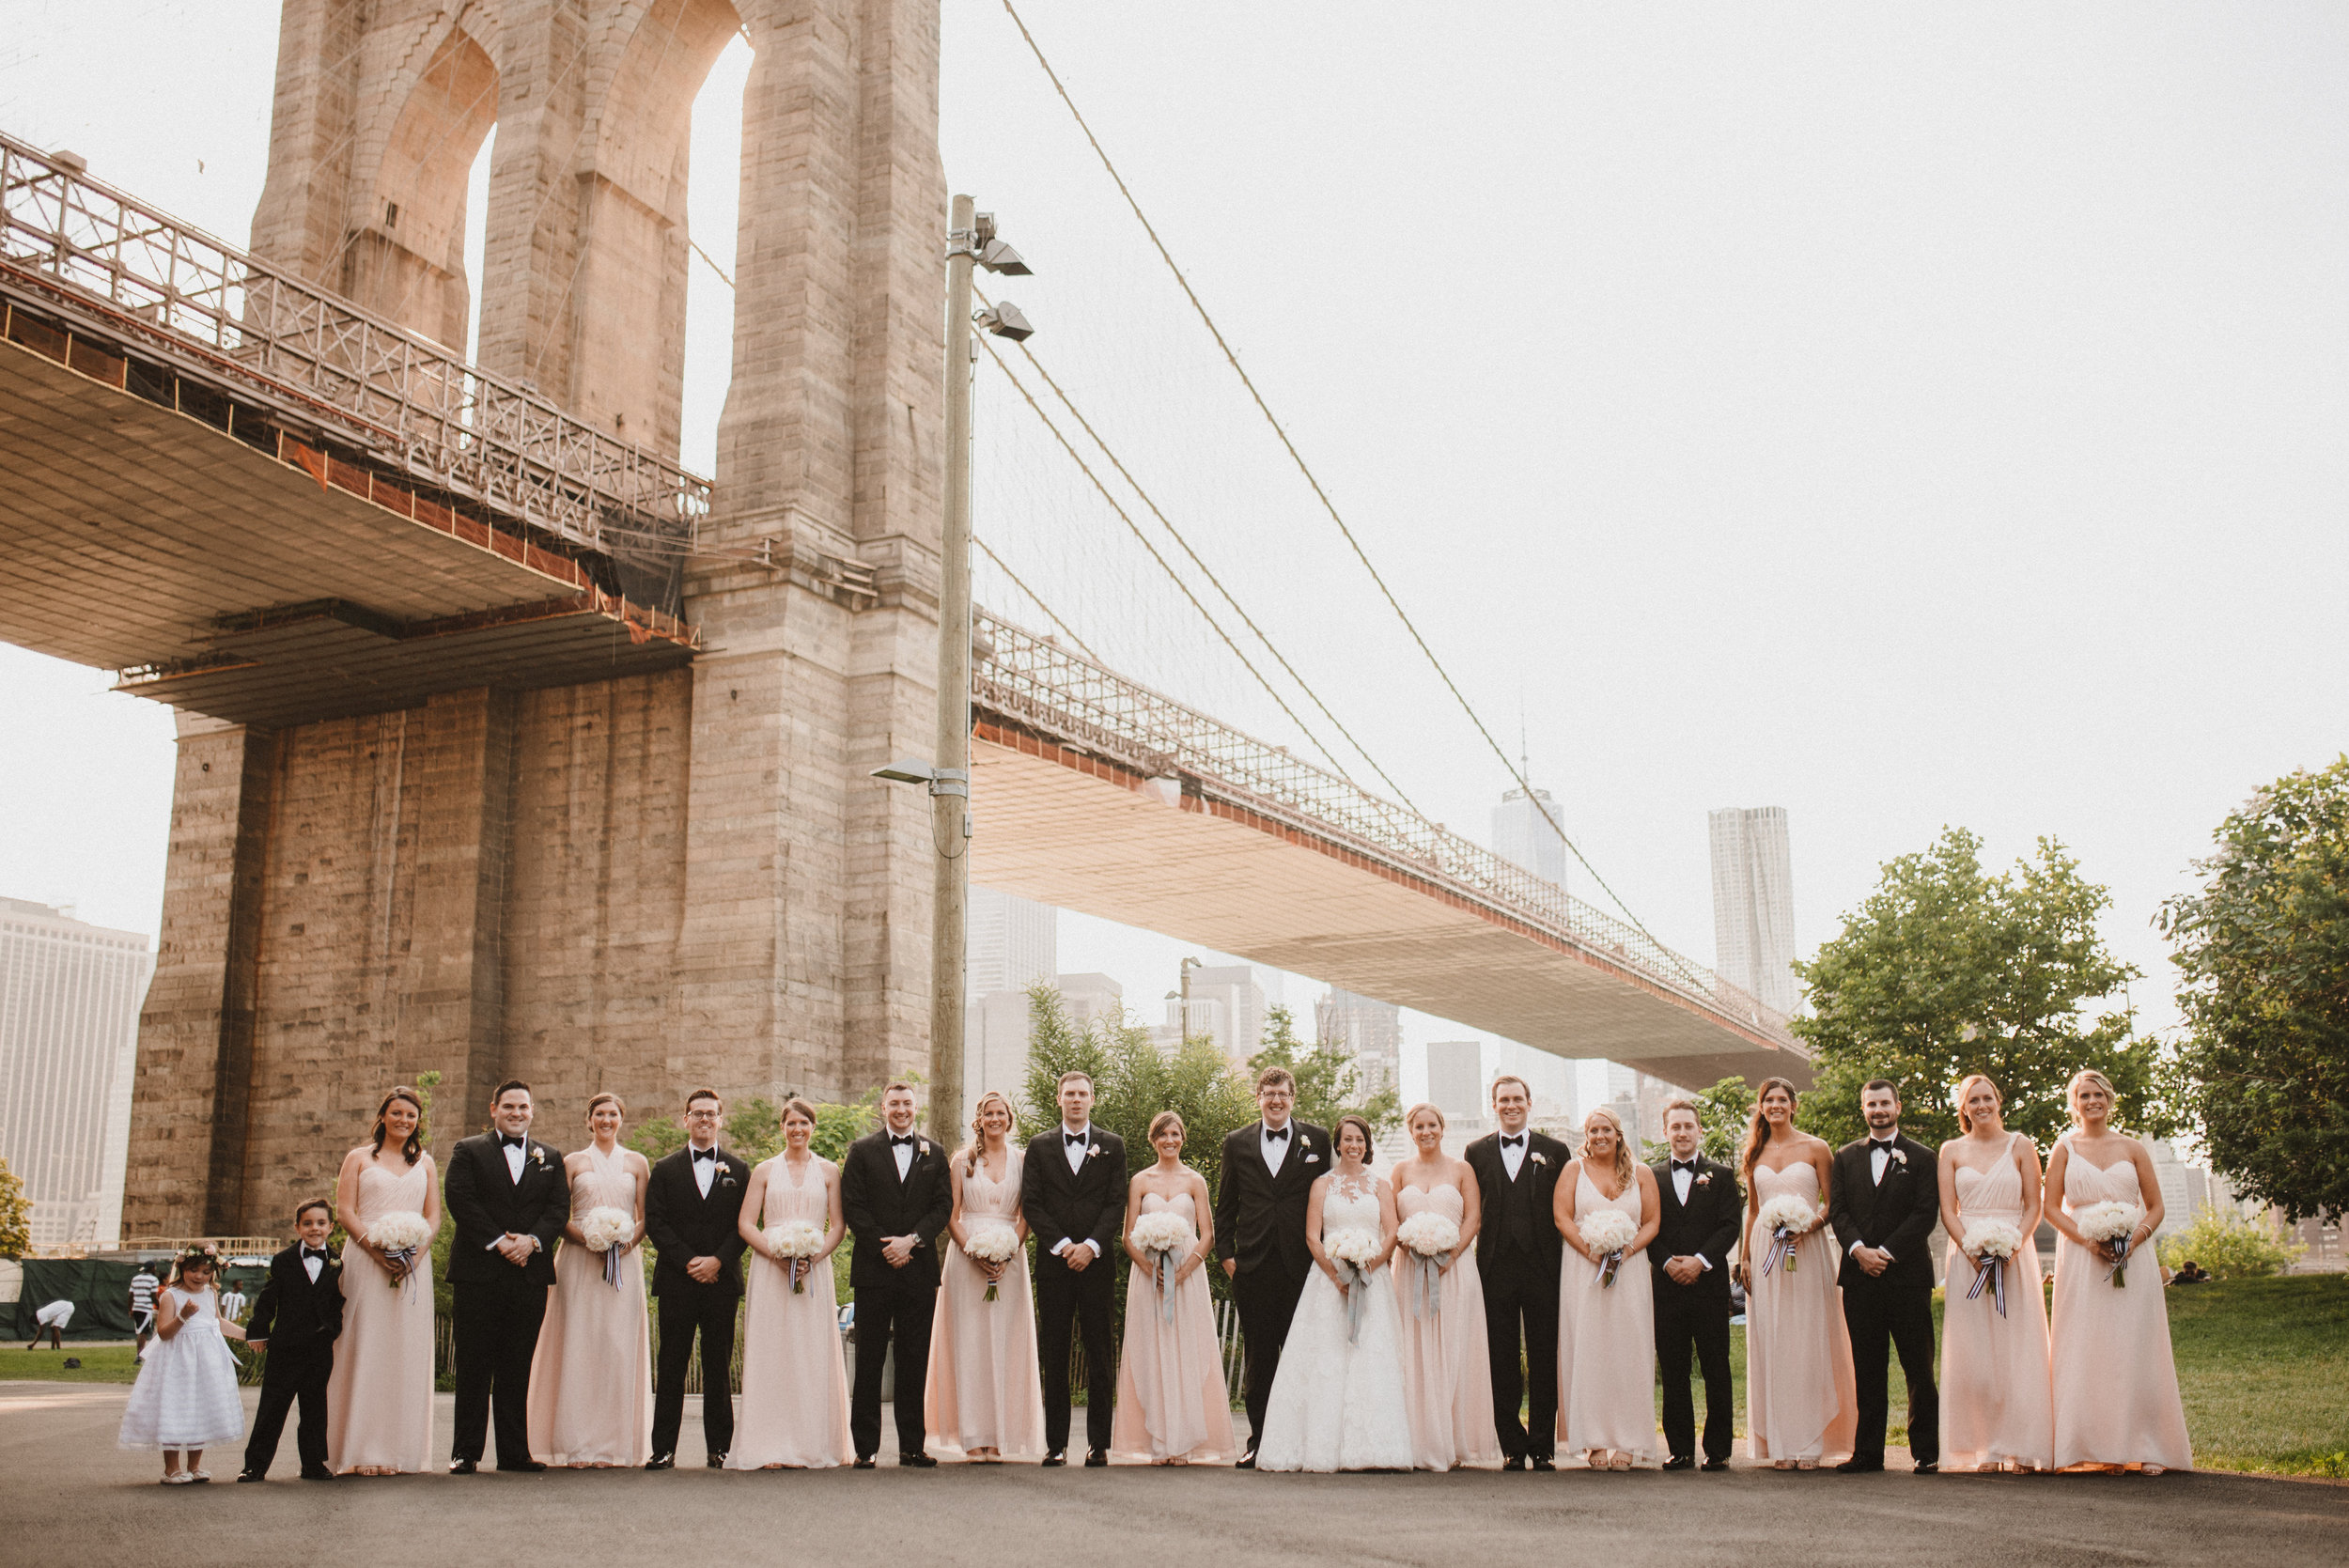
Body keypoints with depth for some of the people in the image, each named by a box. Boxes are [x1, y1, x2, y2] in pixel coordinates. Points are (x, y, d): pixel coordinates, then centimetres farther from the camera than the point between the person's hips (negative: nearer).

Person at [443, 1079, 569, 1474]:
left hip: (531, 1272, 3)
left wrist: (532, 1241, -11)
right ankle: (466, 1452, 5)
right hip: (479, 1272, -3)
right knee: (474, 1367, -1)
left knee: (518, 1367, 6)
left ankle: (515, 1452, 11)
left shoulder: (550, 1157, 16)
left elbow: (559, 1208, 7)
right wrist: (498, 1242, -13)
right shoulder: (468, 1151, 7)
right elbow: (460, 1201, -5)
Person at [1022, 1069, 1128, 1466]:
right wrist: (1061, 1245, -9)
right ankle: (1056, 1443, 7)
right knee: (1054, 1355, 2)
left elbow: (1117, 1203, 2)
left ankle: (1099, 1442, 6)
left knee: (1100, 1354, 0)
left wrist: (1091, 1246, -11)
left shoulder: (1112, 1146, 9)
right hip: (1053, 1262, 0)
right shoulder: (1039, 1147, 10)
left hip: (1097, 1261, 0)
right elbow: (1031, 1203, 2)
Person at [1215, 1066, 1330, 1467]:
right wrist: (1225, 1253, 3)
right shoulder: (1237, 1143, 10)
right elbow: (1225, 1204, 12)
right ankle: (1259, 1442, 12)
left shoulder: (1316, 1140, 6)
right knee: (1259, 1358, 6)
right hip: (1252, 1265, 1)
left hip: (1301, 1265, -1)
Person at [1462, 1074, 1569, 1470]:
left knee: (1544, 1360, 2)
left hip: (1542, 1268, -1)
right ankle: (1513, 1446, 10)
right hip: (1496, 1269, 1)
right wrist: (1476, 1255, 0)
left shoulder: (1555, 1151, 7)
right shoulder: (1477, 1152, 10)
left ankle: (1543, 1447, 9)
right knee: (1502, 1362, 3)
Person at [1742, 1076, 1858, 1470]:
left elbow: (1831, 1202, 2)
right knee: (1771, 1344, 1)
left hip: (1807, 1250, -3)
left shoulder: (1815, 1148, 2)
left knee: (1807, 1342, -4)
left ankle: (1809, 1442, 1)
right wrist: (1745, 1255, 13)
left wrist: (1809, 1223, -16)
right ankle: (1781, 1444, 6)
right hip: (1766, 1250, 3)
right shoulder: (1754, 1154, 12)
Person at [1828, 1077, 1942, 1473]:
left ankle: (1926, 1451, 7)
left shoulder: (1921, 1157, 5)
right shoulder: (1846, 1157, 14)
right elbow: (1837, 1209, 7)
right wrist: (1858, 1249, -10)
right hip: (1860, 1276, 2)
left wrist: (1886, 1252, -12)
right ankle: (1867, 1452, 9)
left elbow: (1927, 1213, -4)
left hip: (1907, 1273, -2)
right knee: (1867, 1369, 5)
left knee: (1919, 1368, -1)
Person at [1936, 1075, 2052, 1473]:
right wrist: (1971, 1249, -12)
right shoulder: (1952, 1151, 9)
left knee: (2017, 1349, -2)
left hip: (2015, 1254, -1)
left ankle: (2021, 1448, 3)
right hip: (1967, 1254, 1)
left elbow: (2033, 1206, 3)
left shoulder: (2021, 1146, 6)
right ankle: (1983, 1448, 4)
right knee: (1972, 1352, -1)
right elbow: (1948, 1210, 4)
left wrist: (2013, 1246, -14)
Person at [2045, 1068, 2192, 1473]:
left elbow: (2155, 1207, 10)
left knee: (2133, 1347, -3)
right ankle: (2089, 1445, 0)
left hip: (2131, 1260, 1)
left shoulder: (2132, 1148, 10)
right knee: (2084, 1348, -4)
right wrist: (2087, 1239, -12)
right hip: (2080, 1260, -1)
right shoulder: (2065, 1148, 8)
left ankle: (2146, 1447, 2)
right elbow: (2051, 1207, 4)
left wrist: (2135, 1238, -9)